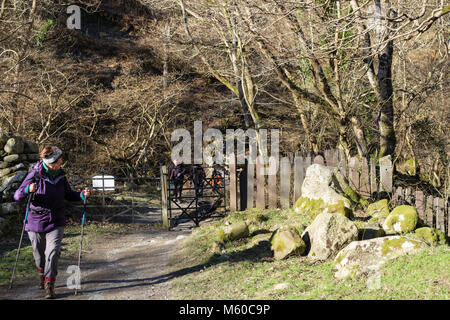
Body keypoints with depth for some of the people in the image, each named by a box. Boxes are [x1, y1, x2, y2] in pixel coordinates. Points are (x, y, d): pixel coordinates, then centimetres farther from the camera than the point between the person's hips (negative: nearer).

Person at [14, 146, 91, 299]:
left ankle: (49, 285, -6)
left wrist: (82, 195, -6)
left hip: (56, 223, 2)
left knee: (53, 252, -14)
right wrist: (28, 190, -34)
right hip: (36, 222, -2)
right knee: (39, 254, 14)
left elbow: (68, 194, 13)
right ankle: (42, 274, 45)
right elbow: (17, 196, -13)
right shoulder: (35, 174, -14)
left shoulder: (60, 175, -1)